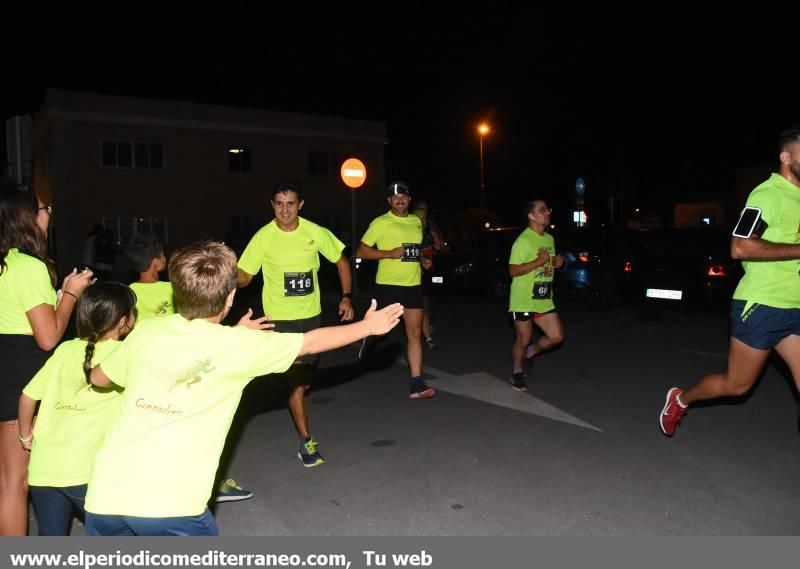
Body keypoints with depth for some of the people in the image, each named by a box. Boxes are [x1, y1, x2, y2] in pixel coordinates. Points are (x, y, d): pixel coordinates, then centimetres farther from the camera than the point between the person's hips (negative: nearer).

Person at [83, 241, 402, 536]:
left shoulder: (146, 333, 7)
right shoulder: (237, 345, -1)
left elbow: (98, 378, 26)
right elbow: (312, 342, 12)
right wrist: (369, 326, 27)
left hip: (105, 497, 4)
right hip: (171, 506, -4)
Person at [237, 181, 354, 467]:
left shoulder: (315, 232, -6)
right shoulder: (263, 237, -12)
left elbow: (341, 261, 6)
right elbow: (244, 276, -8)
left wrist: (347, 297, -2)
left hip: (311, 314, 3)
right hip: (281, 317, -3)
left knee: (306, 377, 17)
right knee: (296, 378, -8)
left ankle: (295, 404, 47)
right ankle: (306, 442, 3)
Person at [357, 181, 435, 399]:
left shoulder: (416, 221, 13)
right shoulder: (381, 223, -5)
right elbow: (361, 251, -8)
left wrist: (423, 259, 8)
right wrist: (389, 254, -18)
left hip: (413, 285, 5)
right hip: (388, 285, -4)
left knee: (415, 333, 0)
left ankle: (416, 385, 1)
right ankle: (369, 340, 45)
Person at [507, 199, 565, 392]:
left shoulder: (549, 239, 11)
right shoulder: (523, 241, -16)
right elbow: (513, 270, -19)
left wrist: (556, 262, 3)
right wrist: (538, 262, -27)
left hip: (544, 300, 7)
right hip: (523, 301, -7)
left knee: (557, 336, 3)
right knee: (523, 340, 4)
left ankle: (529, 352, 29)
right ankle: (517, 373, 27)